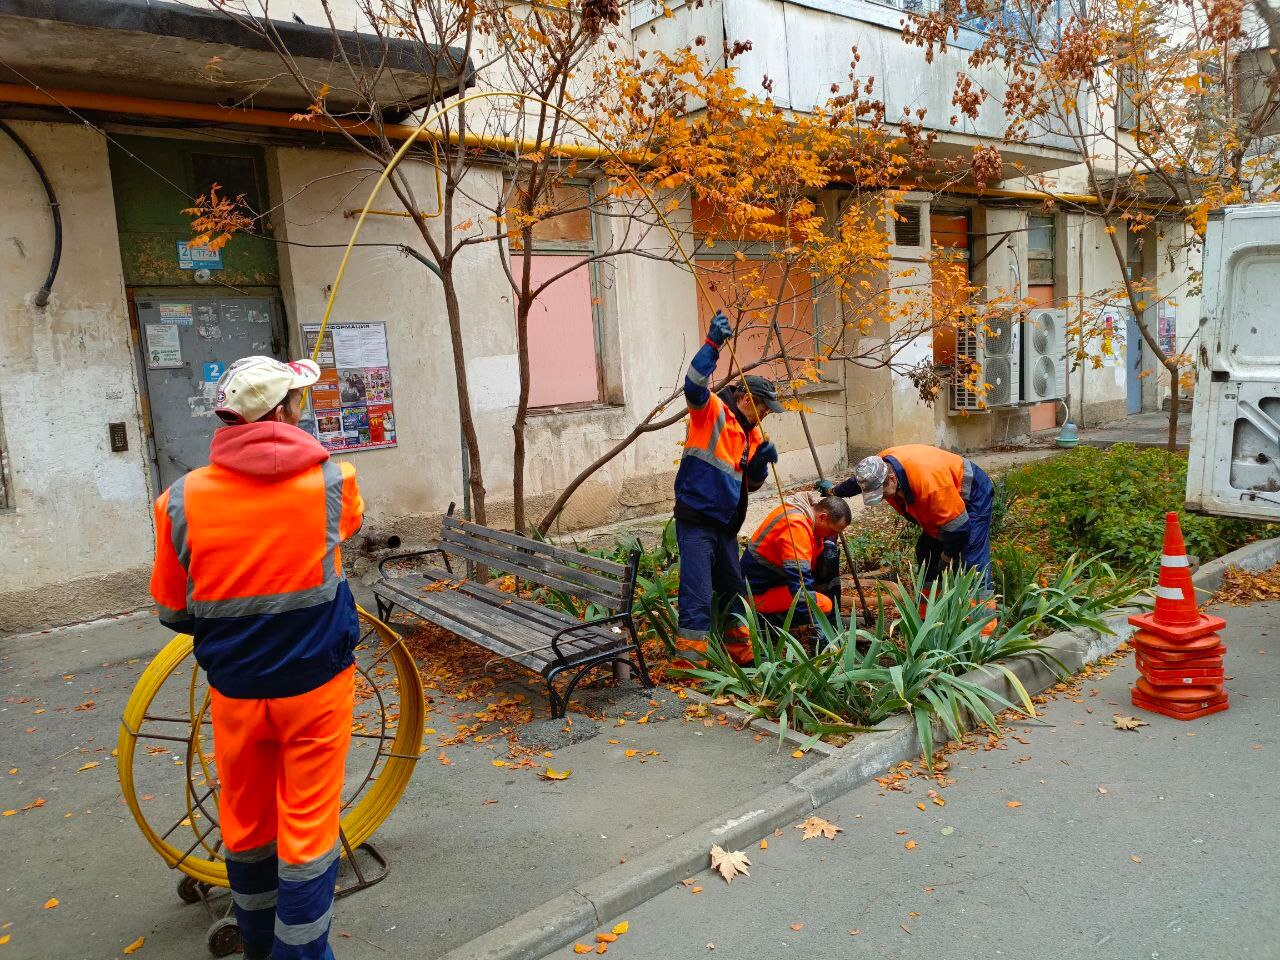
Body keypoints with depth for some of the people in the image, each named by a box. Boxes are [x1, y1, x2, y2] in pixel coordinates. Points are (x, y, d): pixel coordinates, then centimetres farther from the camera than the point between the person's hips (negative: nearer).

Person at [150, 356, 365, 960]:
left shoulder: (182, 501, -11)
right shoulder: (332, 481, -14)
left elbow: (173, 614, 0)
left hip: (235, 689, 3)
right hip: (317, 684, -2)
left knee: (246, 820, 21)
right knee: (309, 826, 10)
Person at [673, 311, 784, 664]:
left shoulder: (751, 433, 15)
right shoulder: (712, 412, -7)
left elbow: (751, 483, 17)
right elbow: (694, 384, -27)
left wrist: (762, 461, -2)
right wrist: (713, 343, -36)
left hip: (726, 524, 8)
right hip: (696, 519, -8)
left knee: (734, 591, 19)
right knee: (698, 594, -11)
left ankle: (740, 650, 34)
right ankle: (691, 657, -5)